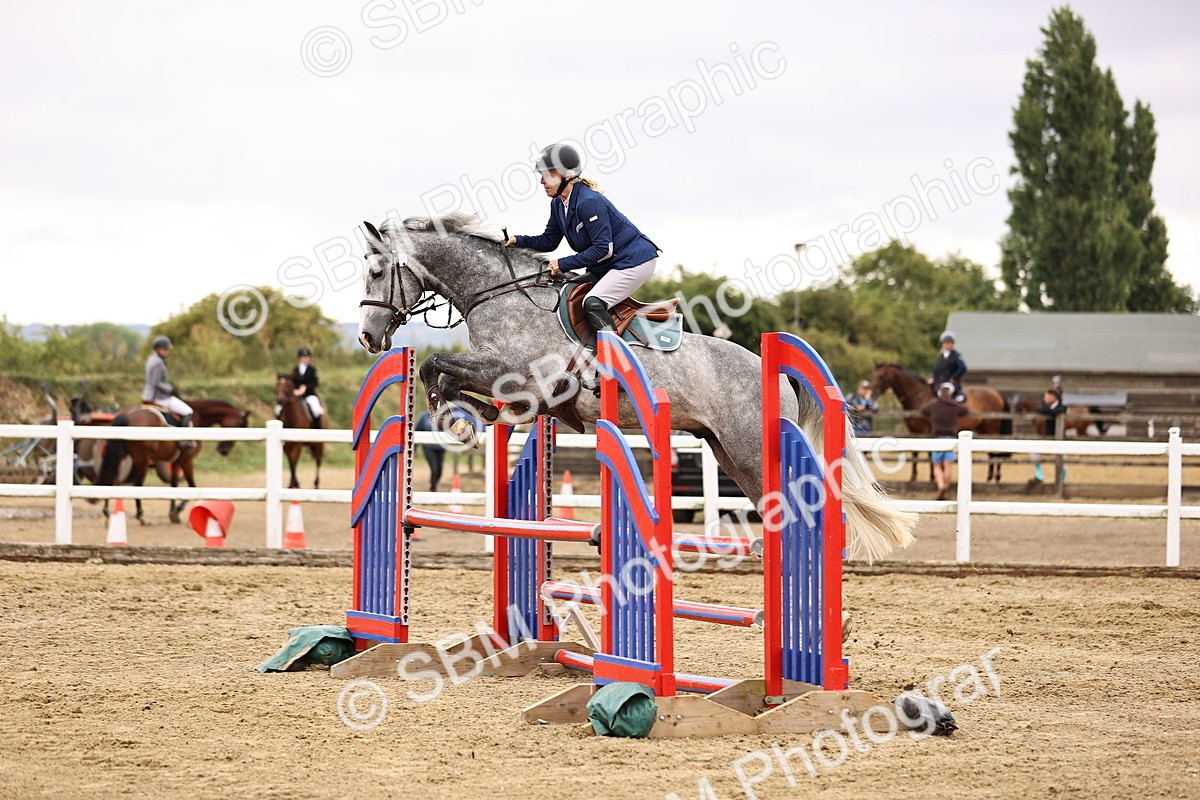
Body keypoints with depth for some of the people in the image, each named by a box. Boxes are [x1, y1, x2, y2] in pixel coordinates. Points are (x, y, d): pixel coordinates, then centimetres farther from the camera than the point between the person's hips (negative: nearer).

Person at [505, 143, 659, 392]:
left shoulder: (589, 202, -25)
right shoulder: (558, 203, 4)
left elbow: (603, 249, -24)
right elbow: (549, 241, 12)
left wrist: (564, 264, -21)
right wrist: (519, 241, -4)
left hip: (635, 260, -11)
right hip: (607, 266, 11)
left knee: (593, 302, -25)